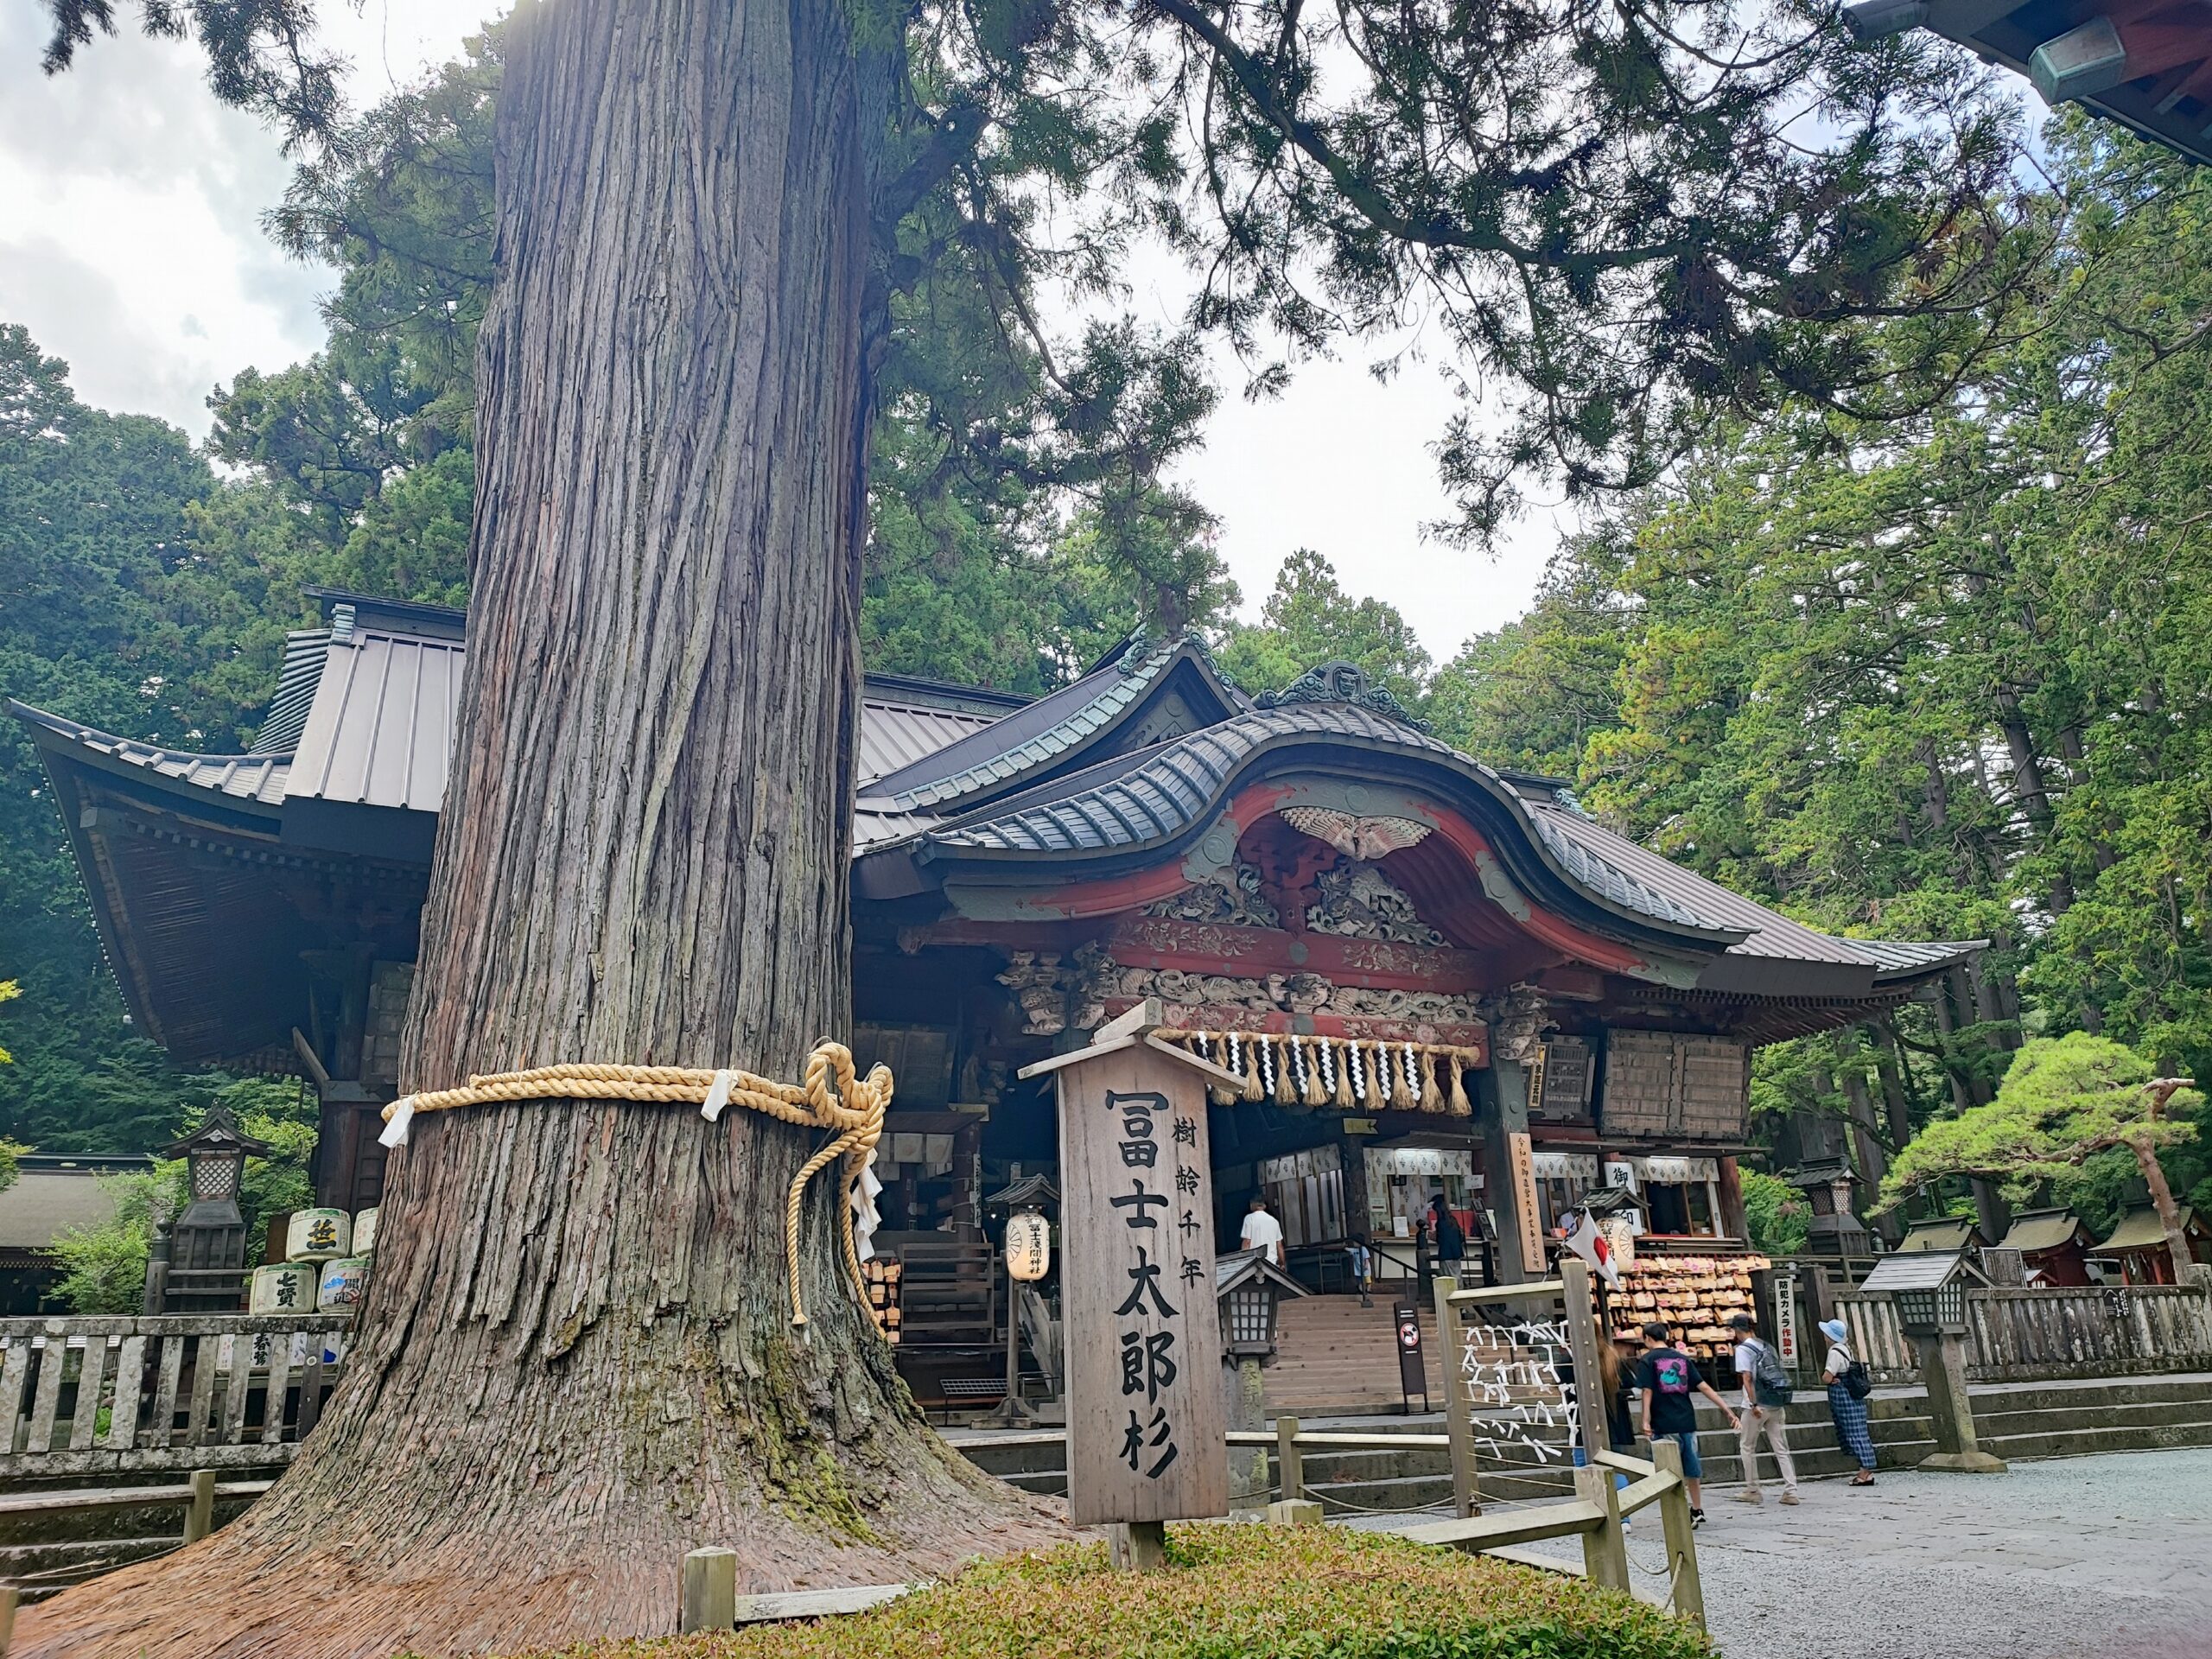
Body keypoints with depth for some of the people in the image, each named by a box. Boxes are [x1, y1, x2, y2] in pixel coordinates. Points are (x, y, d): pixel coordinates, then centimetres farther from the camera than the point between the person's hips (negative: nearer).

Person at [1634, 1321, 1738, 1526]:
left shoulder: (1647, 1360, -3)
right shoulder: (1682, 1358, 10)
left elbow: (1647, 1392, -13)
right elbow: (1704, 1387, 5)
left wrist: (1646, 1421, -14)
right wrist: (1727, 1410, 7)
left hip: (1664, 1425, -5)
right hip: (1687, 1421, 5)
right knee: (1691, 1469, 18)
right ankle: (1697, 1510, 28)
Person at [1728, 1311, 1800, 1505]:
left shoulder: (1743, 1349, -8)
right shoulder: (1768, 1347, 12)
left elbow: (1747, 1378, -17)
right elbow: (1781, 1376, 14)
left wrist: (1753, 1405, -18)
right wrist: (1782, 1408, 18)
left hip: (1757, 1406, -6)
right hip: (1777, 1405, 6)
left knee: (1747, 1446, 9)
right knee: (1782, 1449, 8)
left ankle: (1752, 1491, 13)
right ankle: (1791, 1492, 3)